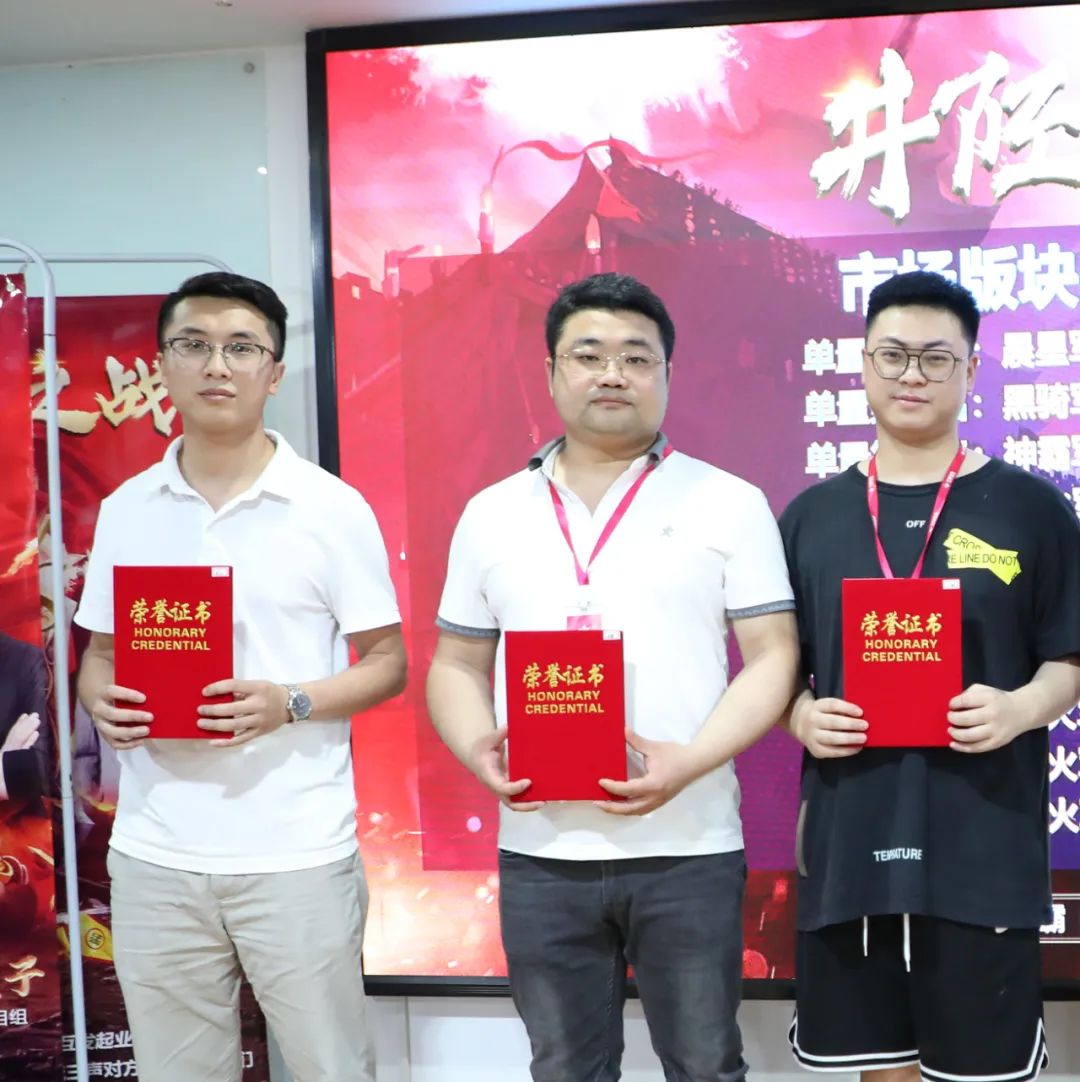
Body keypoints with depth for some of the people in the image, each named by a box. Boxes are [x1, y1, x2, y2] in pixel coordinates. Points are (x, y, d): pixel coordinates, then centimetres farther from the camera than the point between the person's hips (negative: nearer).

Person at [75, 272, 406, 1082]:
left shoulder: (333, 508, -4)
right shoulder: (125, 510, 6)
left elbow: (387, 663, -1)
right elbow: (100, 652, 14)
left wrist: (290, 704, -18)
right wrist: (102, 700, -9)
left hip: (297, 854, -3)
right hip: (153, 855, 3)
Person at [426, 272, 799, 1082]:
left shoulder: (730, 504, 1)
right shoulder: (492, 514, 9)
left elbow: (773, 657, -3)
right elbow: (456, 666, 12)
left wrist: (689, 762, -18)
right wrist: (479, 752, -8)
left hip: (688, 848, -2)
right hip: (540, 851, 2)